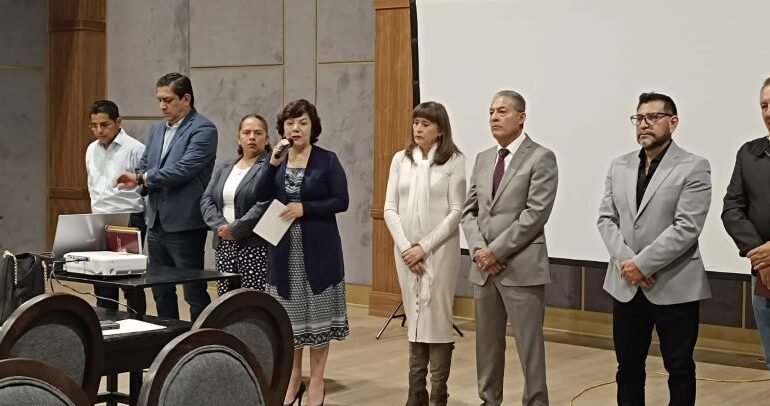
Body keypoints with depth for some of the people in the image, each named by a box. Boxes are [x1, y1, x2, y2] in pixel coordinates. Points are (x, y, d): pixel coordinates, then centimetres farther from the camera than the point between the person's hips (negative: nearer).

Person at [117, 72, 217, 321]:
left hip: (184, 224, -8)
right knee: (161, 291, 14)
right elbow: (144, 167, 18)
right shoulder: (157, 129, 15)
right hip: (156, 223, 8)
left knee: (194, 292, 0)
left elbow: (184, 169, -21)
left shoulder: (203, 130, -11)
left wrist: (142, 177, -14)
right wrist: (136, 179, -5)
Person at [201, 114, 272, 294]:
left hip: (256, 247, -6)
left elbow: (264, 205, -15)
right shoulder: (223, 169, 18)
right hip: (224, 247, 6)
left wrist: (235, 229, -13)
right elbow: (206, 200, 10)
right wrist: (221, 226, -7)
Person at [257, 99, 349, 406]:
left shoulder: (327, 160, -3)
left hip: (318, 249, -3)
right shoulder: (277, 160, 7)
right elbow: (262, 198, -5)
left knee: (317, 312, 3)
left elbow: (341, 201, -9)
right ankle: (293, 376, 22)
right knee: (288, 315, 9)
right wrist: (273, 164, -15)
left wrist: (304, 208, -17)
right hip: (284, 249, 3)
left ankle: (316, 379, 14)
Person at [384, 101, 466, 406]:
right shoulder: (400, 159, 7)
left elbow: (456, 212, -8)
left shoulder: (454, 161, -4)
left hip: (439, 250, -4)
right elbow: (390, 209, 5)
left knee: (438, 318, -2)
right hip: (406, 250, 4)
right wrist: (406, 246, -7)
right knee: (414, 319, 8)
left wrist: (425, 247, -13)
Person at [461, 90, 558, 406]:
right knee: (487, 343, 13)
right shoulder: (482, 159, 14)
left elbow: (535, 214, -14)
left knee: (529, 345, -1)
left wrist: (497, 251, -15)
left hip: (521, 268, -6)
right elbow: (469, 211, 12)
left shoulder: (541, 158, -6)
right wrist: (479, 249, -5)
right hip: (483, 268, 6)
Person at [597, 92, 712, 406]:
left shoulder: (694, 167, -7)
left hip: (674, 286, -5)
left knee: (679, 367, 6)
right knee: (628, 365, 13)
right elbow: (606, 219, 6)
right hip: (626, 285, 5)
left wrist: (643, 264, -17)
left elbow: (687, 227, -15)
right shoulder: (619, 167, 10)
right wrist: (625, 261, -10)